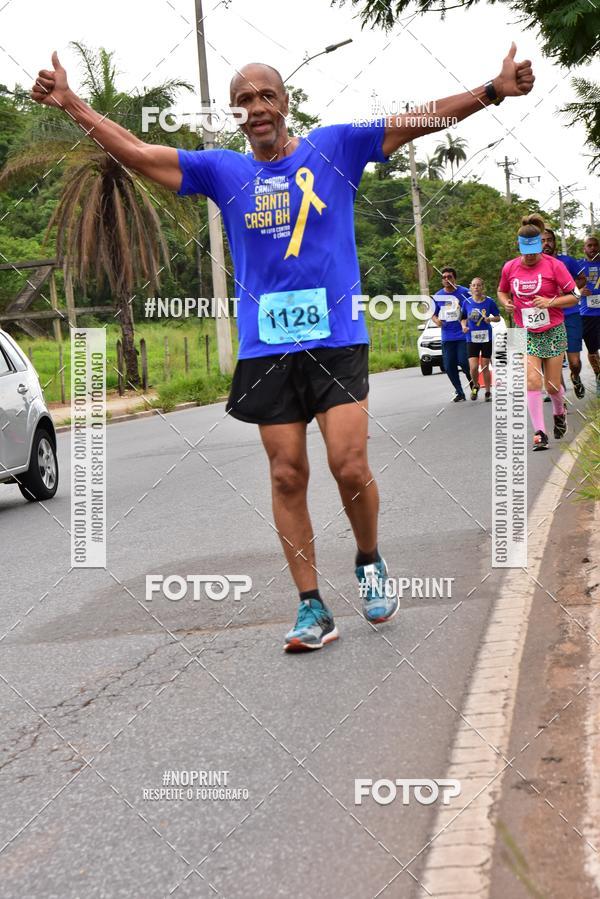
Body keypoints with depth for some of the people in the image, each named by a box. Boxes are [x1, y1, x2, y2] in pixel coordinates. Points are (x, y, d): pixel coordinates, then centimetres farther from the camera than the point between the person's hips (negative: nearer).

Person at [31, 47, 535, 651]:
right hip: (265, 346, 2)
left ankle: (369, 562, 18)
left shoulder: (334, 147, 6)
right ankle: (312, 608, 9)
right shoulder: (222, 170, 10)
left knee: (349, 464, -11)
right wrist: (71, 104, 2)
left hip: (336, 336, -2)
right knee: (287, 476, 1)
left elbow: (420, 121, 3)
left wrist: (492, 91, -5)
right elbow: (134, 153, 9)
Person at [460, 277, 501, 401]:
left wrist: (491, 319, -16)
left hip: (486, 338, -1)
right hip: (471, 338, 1)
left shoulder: (489, 301, -3)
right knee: (473, 367, -10)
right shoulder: (467, 302, 1)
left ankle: (488, 392, 19)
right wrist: (464, 326, -7)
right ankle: (475, 386, 19)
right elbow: (463, 318, 12)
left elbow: (498, 317, 5)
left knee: (485, 367, 4)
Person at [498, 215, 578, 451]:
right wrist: (506, 302, -4)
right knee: (532, 381, -13)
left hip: (553, 332, -1)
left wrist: (550, 302, -23)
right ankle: (539, 432, -9)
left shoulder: (554, 265, -9)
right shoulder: (510, 267, -1)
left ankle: (559, 413, 37)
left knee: (553, 386, 3)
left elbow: (573, 297, -7)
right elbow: (502, 291, 19)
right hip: (525, 332, 1)